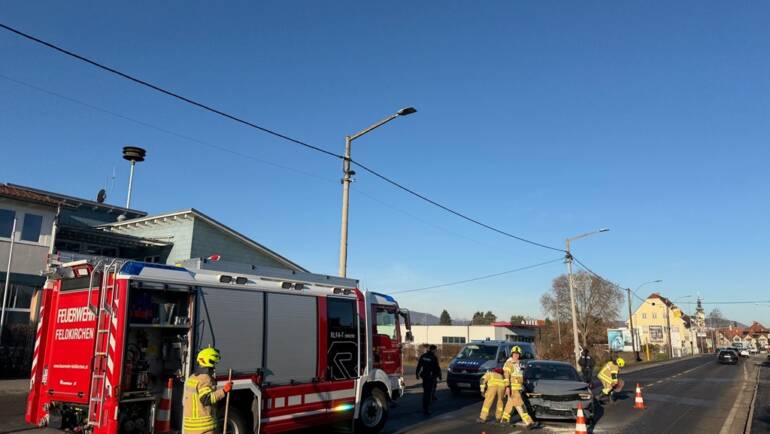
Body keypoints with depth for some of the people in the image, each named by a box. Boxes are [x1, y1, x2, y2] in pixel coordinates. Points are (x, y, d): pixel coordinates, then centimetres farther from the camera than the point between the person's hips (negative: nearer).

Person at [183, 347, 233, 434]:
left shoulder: (191, 378, 14)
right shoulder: (206, 379, -15)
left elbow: (184, 401, 22)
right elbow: (206, 399, -27)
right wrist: (223, 391, -29)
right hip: (203, 424, -9)